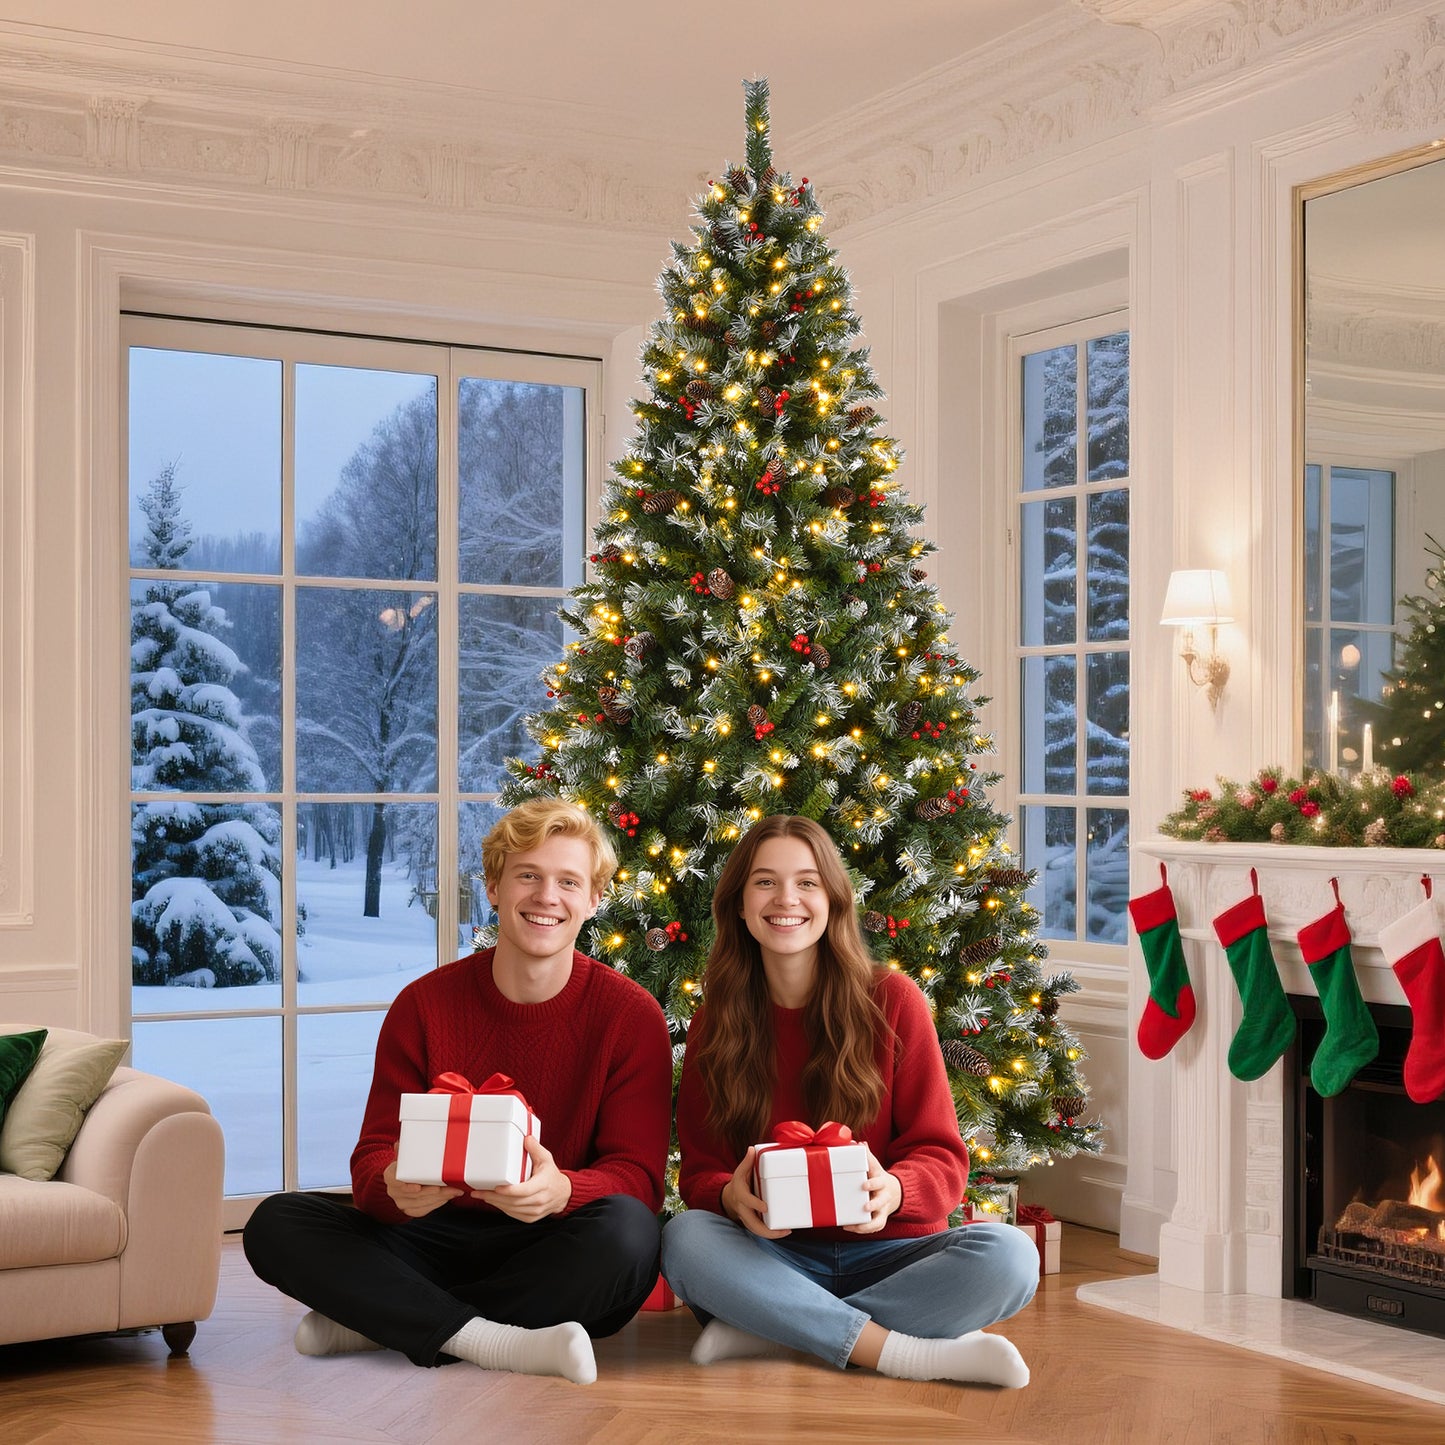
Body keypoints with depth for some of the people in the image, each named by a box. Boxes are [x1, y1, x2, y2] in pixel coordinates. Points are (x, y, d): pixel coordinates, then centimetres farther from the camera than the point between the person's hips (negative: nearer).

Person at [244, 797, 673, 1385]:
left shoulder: (631, 1015, -5)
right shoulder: (423, 1005, 0)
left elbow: (638, 1175, -10)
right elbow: (373, 1154, -2)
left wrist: (561, 1191, -34)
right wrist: (393, 1187, -29)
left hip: (555, 1258, -1)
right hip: (436, 1237, 2)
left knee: (626, 1229, -36)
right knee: (275, 1223, -18)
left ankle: (377, 1321, -21)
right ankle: (491, 1340, -28)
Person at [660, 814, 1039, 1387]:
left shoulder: (892, 1000, -1)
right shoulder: (716, 1022, 5)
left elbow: (942, 1155, -2)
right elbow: (699, 1170, 4)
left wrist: (892, 1190, -26)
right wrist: (731, 1196, -21)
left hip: (886, 1250, 0)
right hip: (774, 1258, 1)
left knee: (1008, 1255, -29)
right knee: (684, 1238, -31)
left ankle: (771, 1331, -26)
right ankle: (906, 1354, -30)